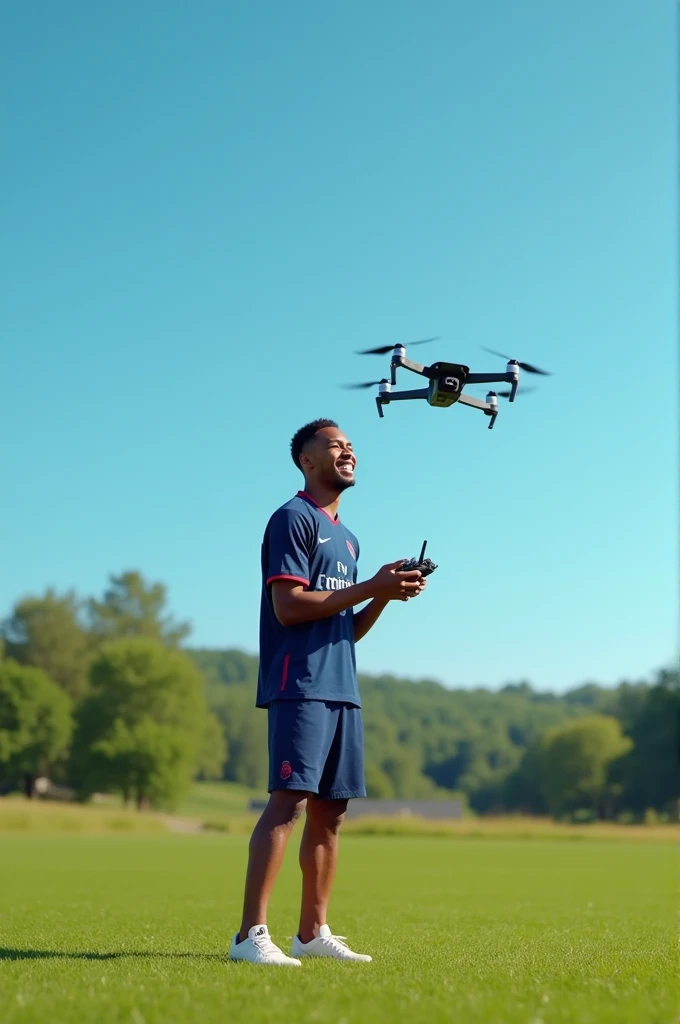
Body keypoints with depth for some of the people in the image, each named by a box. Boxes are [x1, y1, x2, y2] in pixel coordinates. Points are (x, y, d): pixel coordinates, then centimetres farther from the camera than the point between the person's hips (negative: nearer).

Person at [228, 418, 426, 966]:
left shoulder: (347, 537, 24)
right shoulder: (293, 519, -3)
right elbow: (289, 606, -14)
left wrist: (386, 595, 5)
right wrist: (371, 587, -11)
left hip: (342, 690, 9)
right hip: (300, 686, -9)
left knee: (330, 812, 8)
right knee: (289, 802, -16)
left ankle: (313, 933, 13)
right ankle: (250, 935, -17)